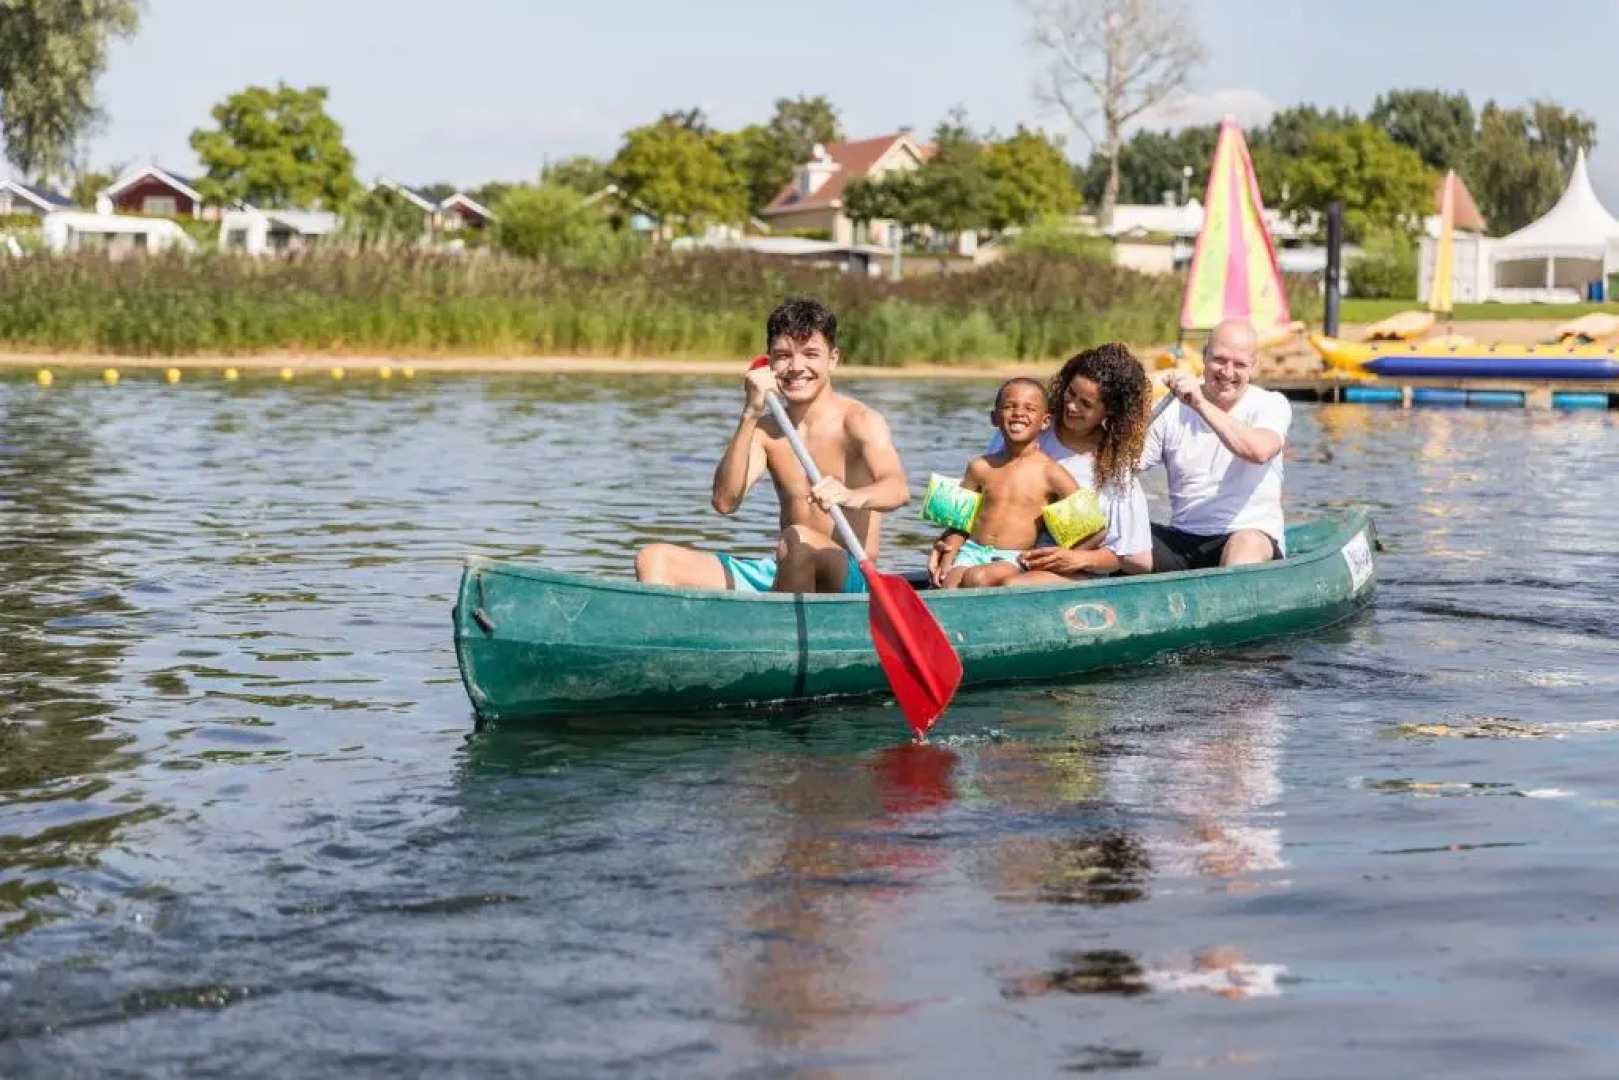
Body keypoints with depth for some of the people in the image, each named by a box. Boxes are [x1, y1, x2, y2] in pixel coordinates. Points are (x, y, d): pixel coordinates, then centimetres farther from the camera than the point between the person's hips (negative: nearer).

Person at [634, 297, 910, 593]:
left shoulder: (861, 421, -6)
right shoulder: (764, 429, 9)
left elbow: (899, 489, -26)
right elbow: (725, 501, -7)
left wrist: (854, 496, -49)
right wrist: (750, 414, -15)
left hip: (849, 579, -5)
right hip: (777, 576, 5)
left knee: (798, 539, -37)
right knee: (654, 562, -7)